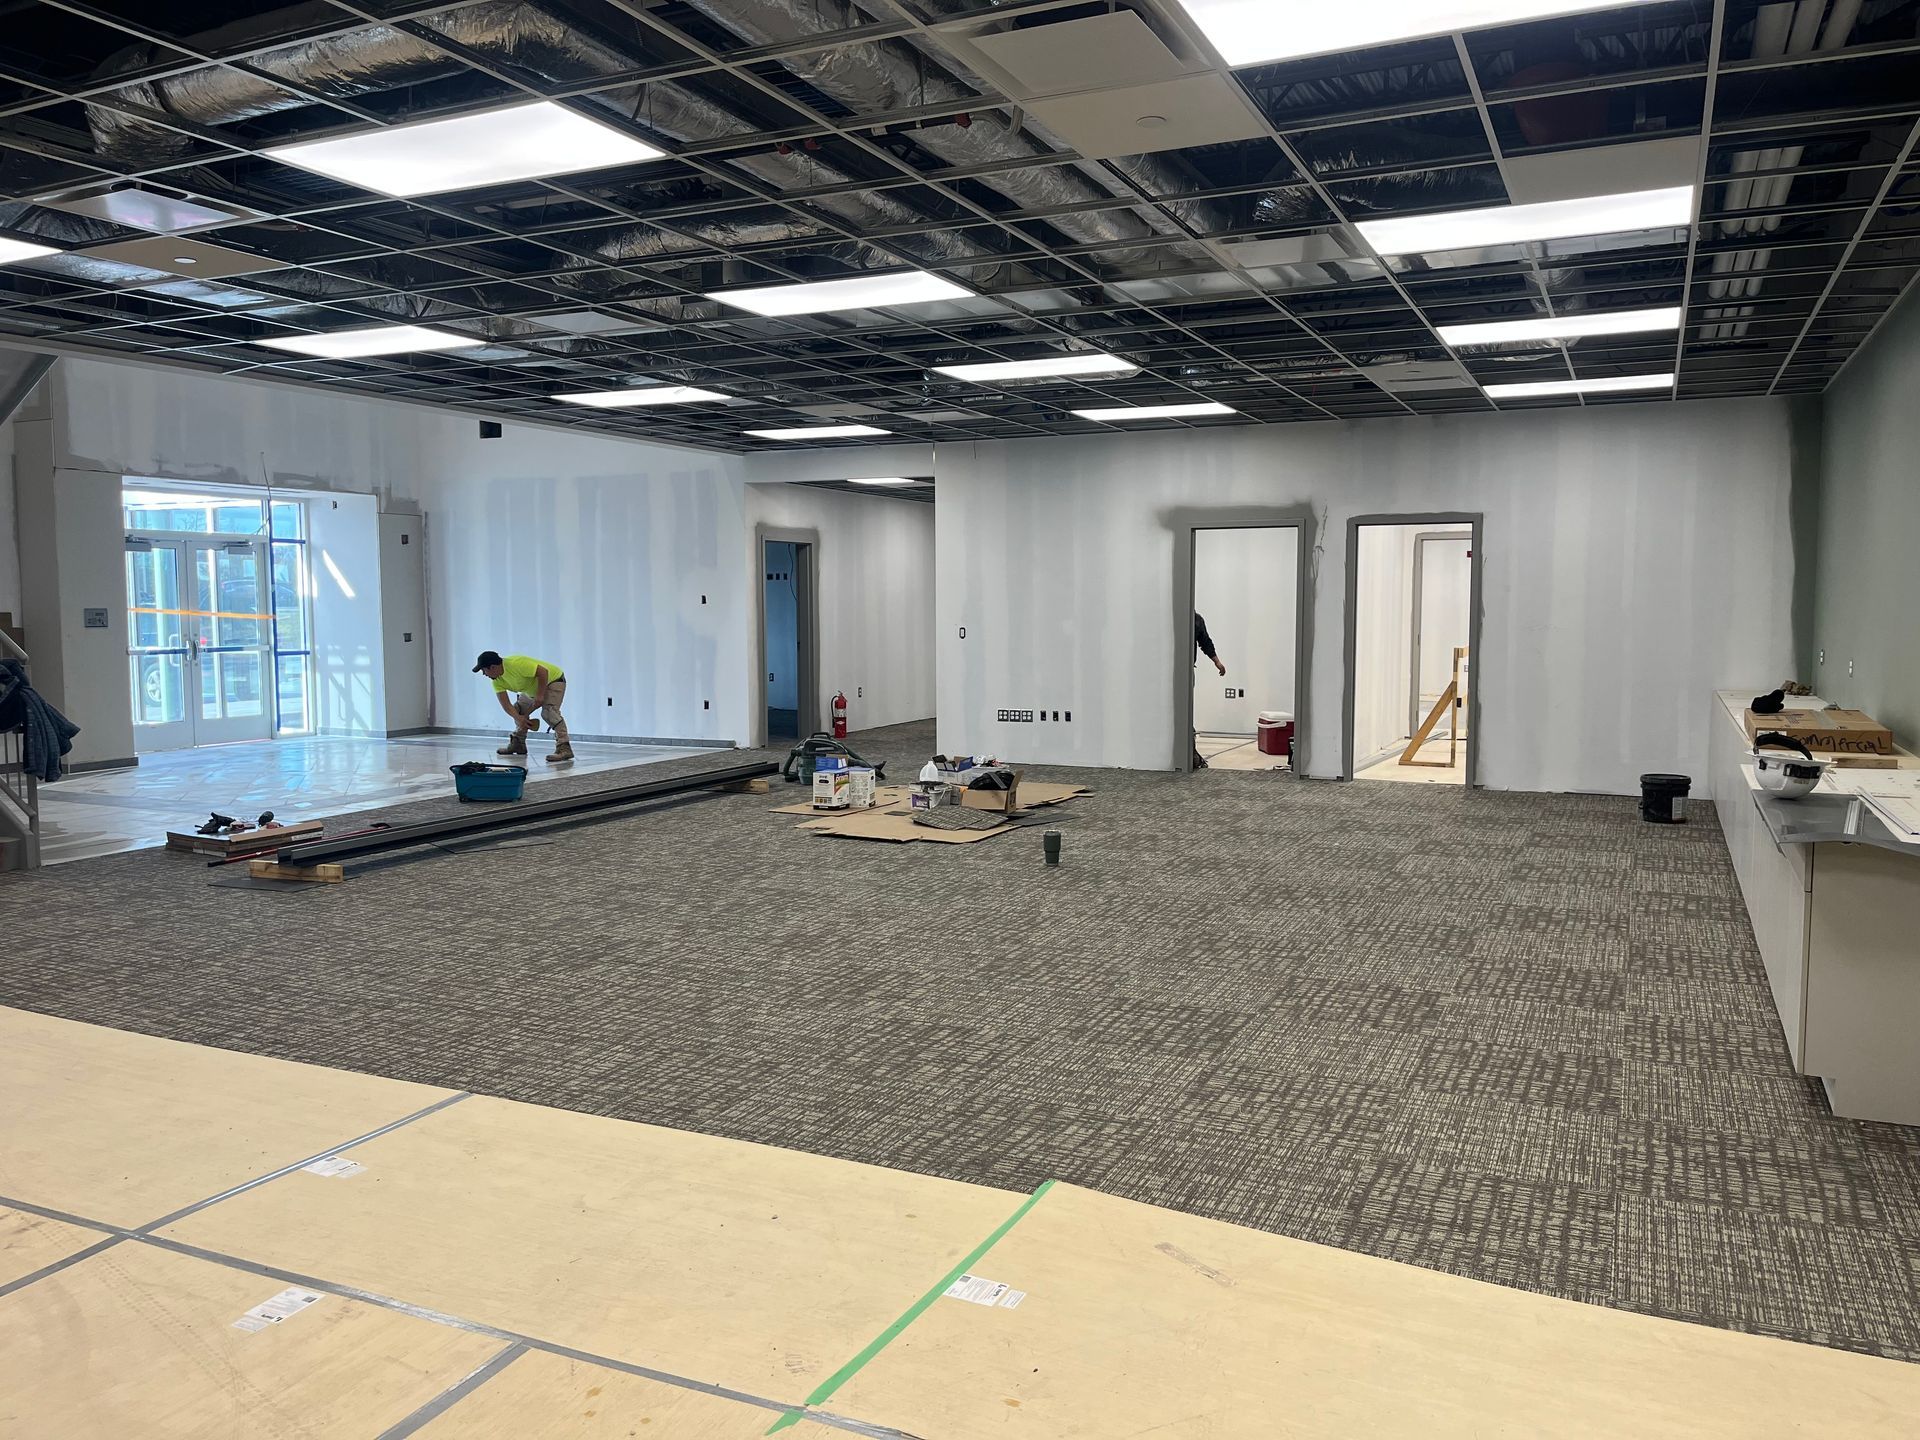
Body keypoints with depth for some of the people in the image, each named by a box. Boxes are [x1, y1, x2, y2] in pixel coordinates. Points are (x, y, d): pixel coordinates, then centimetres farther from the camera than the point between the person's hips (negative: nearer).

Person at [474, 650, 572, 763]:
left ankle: (564, 748, -33)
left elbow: (543, 672, -34)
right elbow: (505, 704, -11)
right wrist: (518, 718, -28)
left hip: (553, 680, -9)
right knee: (519, 709, 9)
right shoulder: (497, 680, -8)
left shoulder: (516, 664, -35)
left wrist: (540, 695, -30)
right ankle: (517, 744, 23)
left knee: (548, 711, -27)